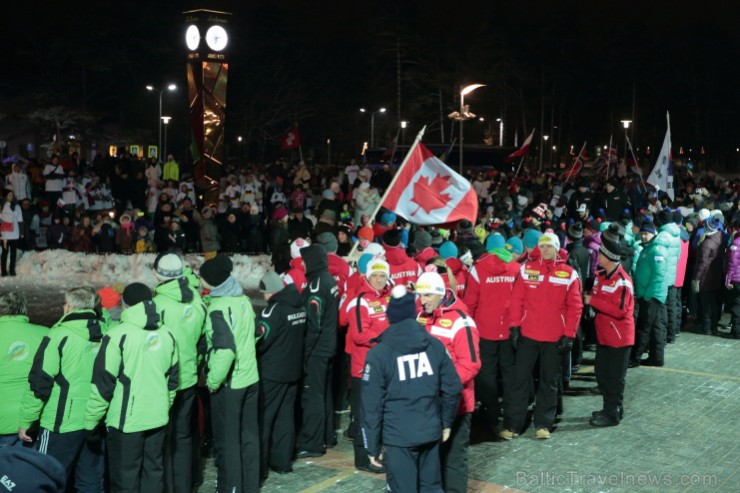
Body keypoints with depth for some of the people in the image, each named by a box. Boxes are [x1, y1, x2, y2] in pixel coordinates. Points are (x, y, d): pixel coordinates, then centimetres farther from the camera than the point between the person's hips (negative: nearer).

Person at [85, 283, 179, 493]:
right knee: (153, 472, 16)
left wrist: (91, 422, -3)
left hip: (126, 421, -5)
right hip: (158, 420, 6)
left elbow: (103, 384, -12)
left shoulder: (119, 335, -12)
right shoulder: (166, 335, 7)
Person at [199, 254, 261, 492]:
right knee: (249, 436, 17)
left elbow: (225, 350, -28)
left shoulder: (218, 308, -20)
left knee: (227, 441, 6)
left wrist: (213, 381, -17)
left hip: (228, 384, -8)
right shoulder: (243, 299, 3)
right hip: (250, 378, 8)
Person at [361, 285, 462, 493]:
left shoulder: (379, 353, -10)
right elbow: (453, 388, 3)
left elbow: (372, 404, -8)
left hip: (398, 437, -3)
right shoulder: (434, 345, -1)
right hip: (430, 432, 4)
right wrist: (446, 422, 19)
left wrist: (372, 446, 0)